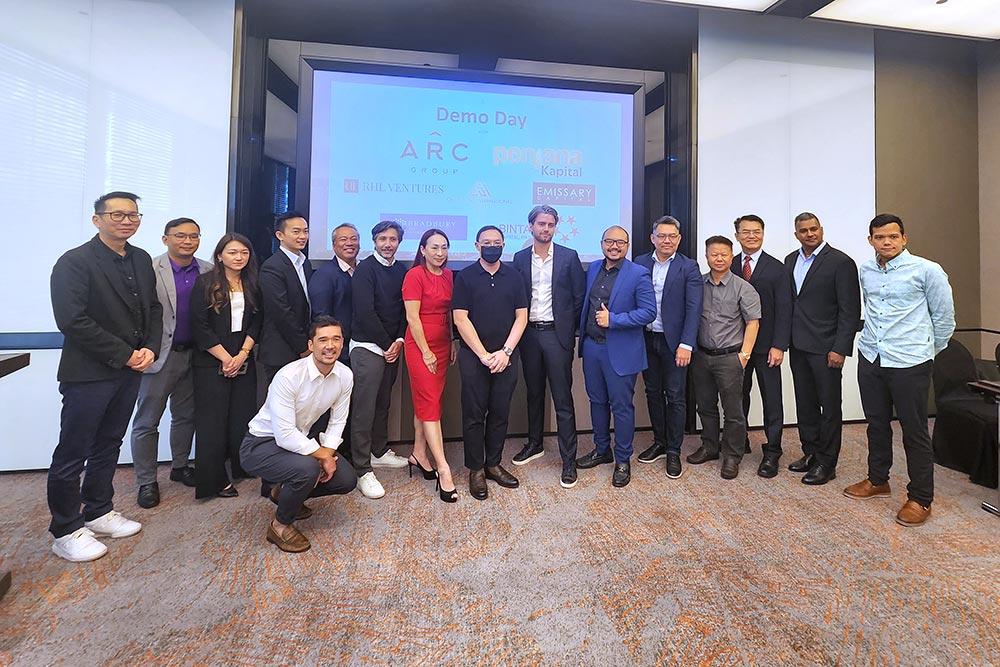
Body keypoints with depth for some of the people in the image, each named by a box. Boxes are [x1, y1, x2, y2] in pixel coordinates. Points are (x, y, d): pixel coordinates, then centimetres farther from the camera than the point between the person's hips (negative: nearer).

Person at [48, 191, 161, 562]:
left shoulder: (142, 260, 10)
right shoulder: (75, 262, -11)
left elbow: (154, 308, 13)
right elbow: (72, 320, -18)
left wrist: (150, 349, -3)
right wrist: (124, 354, -16)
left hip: (130, 371, 7)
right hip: (89, 374, -6)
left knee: (108, 446, 18)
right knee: (72, 454, 5)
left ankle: (98, 513, 33)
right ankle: (66, 532, 19)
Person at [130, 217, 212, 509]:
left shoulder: (208, 272, 3)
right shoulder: (149, 269, -8)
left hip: (194, 354, 4)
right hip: (160, 356, -4)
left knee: (186, 416, 17)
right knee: (147, 422, 6)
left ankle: (180, 466, 35)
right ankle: (146, 481, 19)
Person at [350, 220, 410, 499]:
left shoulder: (402, 271, 11)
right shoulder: (365, 269, -7)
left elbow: (405, 310, 10)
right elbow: (365, 312, -14)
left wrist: (399, 340, -3)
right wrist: (386, 344, -10)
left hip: (392, 347, 6)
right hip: (367, 347, -6)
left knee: (383, 402, 15)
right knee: (364, 407, -4)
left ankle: (379, 451, 31)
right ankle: (363, 470, 2)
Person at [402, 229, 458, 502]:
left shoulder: (448, 275, 10)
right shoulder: (414, 275, -10)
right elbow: (412, 317, -12)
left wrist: (453, 343, 10)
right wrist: (426, 351, -12)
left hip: (442, 345, 6)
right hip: (420, 346, -6)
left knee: (425, 401, 12)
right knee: (430, 403, -5)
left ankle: (419, 454, 25)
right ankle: (443, 469, -4)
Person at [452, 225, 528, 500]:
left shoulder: (514, 277, 8)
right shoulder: (465, 276, 1)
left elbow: (521, 316, 4)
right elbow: (460, 318, -6)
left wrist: (505, 351, -7)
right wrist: (483, 354, -11)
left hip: (506, 357, 3)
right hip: (473, 356, -2)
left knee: (500, 413, 9)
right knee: (474, 414, 3)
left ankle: (493, 464, 24)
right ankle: (476, 470, 17)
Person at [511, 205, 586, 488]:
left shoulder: (569, 256, 0)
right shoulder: (520, 258, 8)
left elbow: (579, 296, 1)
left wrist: (569, 328, -1)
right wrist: (519, 329, 1)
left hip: (556, 334, -3)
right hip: (529, 334, 3)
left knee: (563, 399, -2)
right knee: (534, 393, 16)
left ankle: (569, 461, 7)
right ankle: (534, 444, 33)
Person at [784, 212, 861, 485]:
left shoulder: (841, 262, -8)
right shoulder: (790, 260, 11)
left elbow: (850, 310, -11)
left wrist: (840, 349, -16)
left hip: (825, 348, -6)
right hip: (798, 346, 6)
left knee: (829, 406, 4)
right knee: (805, 403, 15)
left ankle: (826, 463, 15)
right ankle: (810, 452, 29)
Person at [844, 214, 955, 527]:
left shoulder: (927, 271, -7)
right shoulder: (865, 271, 7)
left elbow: (944, 317, 1)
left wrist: (929, 351, 9)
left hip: (909, 363, -5)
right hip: (870, 359, 5)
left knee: (915, 431, 3)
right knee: (877, 423, 17)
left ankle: (920, 499, 16)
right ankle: (877, 480, 33)